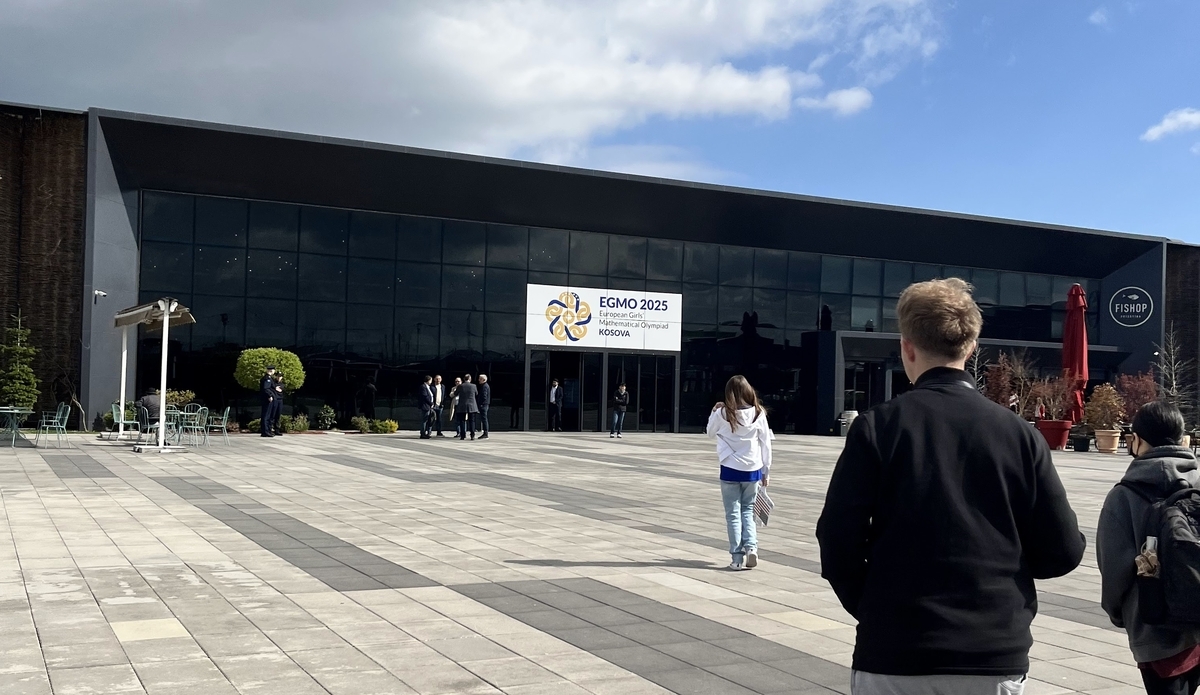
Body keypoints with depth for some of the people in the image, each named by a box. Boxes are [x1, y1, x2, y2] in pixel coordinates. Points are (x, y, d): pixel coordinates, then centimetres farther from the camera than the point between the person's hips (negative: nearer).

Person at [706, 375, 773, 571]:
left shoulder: (722, 414, -9)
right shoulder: (758, 413, -4)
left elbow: (710, 432, 10)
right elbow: (765, 443, 1)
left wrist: (714, 412, 16)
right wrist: (766, 471, 10)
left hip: (730, 470, -2)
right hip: (753, 470, 2)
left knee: (733, 514, 6)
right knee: (748, 511, 17)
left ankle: (737, 558, 3)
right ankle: (751, 546, -1)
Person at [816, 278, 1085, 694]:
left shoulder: (877, 428, -7)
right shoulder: (1019, 434, -2)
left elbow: (839, 540, -10)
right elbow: (1063, 552, 0)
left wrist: (870, 607, 7)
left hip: (895, 658, -2)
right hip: (997, 660, 2)